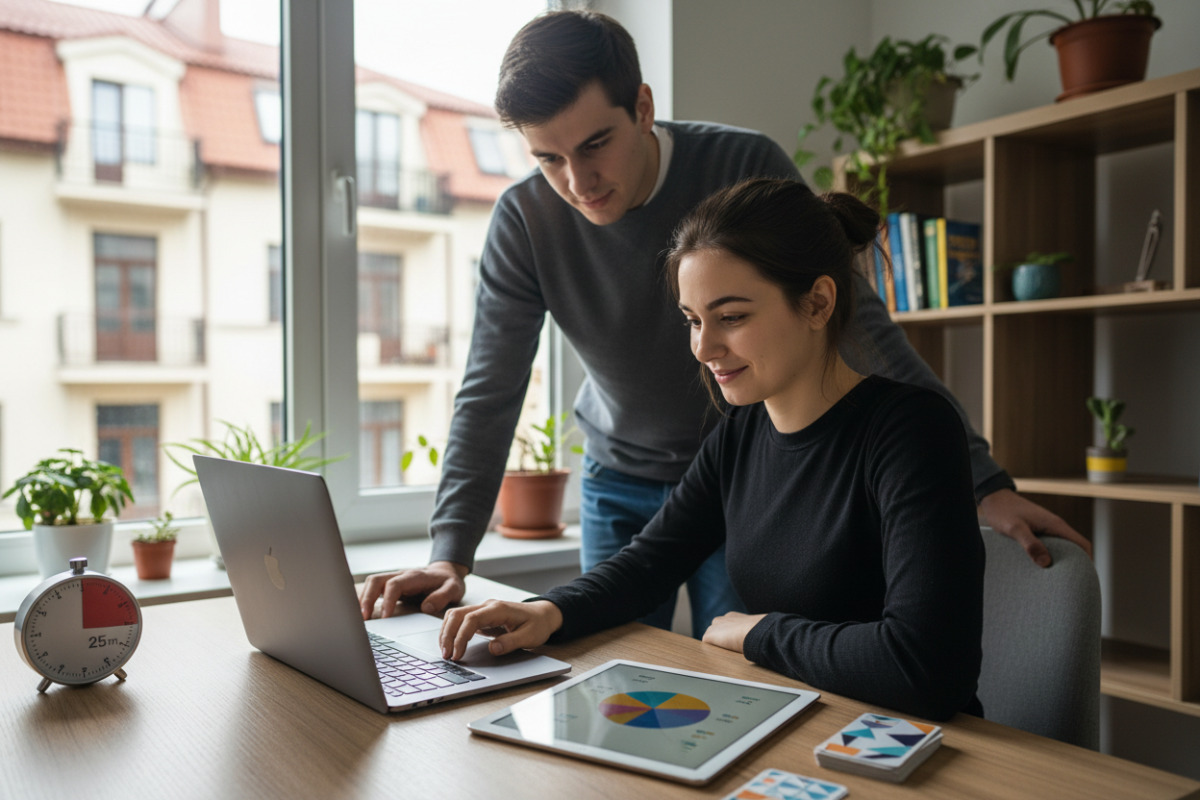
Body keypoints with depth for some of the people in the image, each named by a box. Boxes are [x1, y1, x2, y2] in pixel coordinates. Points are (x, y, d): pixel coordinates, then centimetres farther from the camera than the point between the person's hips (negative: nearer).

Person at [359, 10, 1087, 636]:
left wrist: (986, 482, -21)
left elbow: (862, 329, -19)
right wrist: (451, 556, -21)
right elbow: (490, 393, -12)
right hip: (620, 483, 2)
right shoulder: (525, 220, -15)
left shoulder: (746, 168, -21)